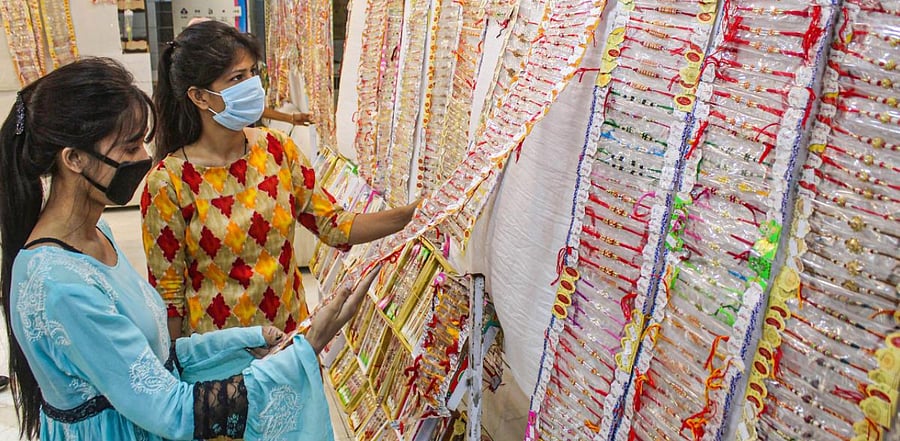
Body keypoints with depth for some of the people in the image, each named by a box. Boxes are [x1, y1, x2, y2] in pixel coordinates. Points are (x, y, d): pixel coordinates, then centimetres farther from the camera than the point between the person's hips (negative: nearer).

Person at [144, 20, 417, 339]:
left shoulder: (277, 148, -5)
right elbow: (167, 292, -10)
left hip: (290, 327, 4)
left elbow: (333, 226, -4)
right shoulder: (168, 182, -17)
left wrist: (408, 214, -14)